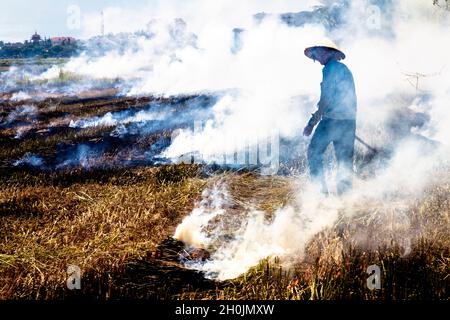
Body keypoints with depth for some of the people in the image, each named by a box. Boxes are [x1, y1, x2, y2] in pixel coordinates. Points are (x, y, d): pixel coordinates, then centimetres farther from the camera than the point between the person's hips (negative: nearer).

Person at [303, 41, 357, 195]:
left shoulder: (331, 67, -8)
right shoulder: (345, 68, 20)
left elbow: (326, 99, -15)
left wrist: (312, 122, -13)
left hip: (332, 119, -8)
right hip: (349, 120, 8)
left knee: (314, 152, 2)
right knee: (345, 159, 8)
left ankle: (321, 188, -4)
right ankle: (344, 192, 7)